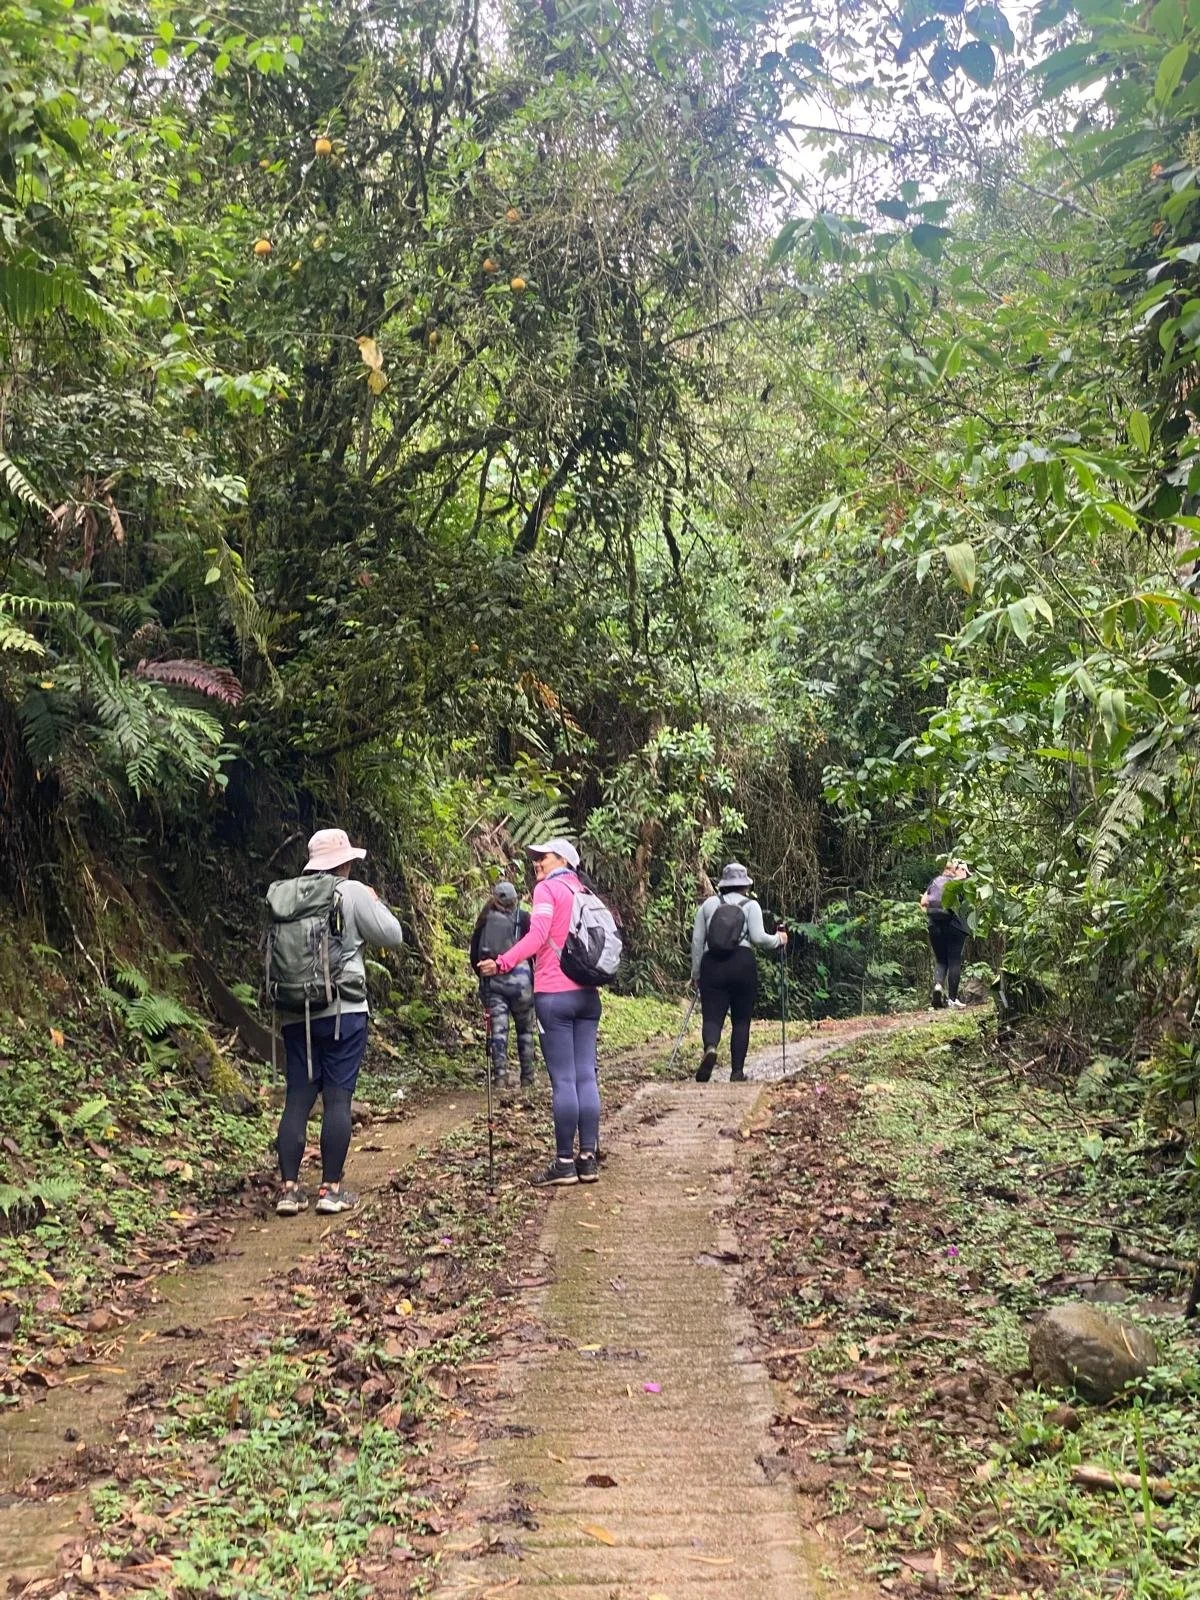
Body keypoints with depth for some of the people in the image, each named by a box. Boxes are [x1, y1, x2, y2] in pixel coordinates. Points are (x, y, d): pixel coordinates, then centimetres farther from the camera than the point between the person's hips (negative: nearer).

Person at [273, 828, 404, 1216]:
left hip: (296, 1014, 4)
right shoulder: (353, 893, -5)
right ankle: (331, 1189, 2)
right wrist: (376, 903, 13)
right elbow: (393, 937, -1)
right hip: (343, 1012, -4)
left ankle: (289, 1188, 6)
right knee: (338, 1099, 1)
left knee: (297, 1099, 7)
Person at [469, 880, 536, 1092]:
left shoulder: (484, 920, 10)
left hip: (491, 980, 2)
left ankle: (501, 1076, -9)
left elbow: (474, 954, 12)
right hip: (519, 978, -2)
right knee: (525, 1030, 10)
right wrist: (536, 978, 6)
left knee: (498, 1030, 1)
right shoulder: (523, 918, 2)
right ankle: (527, 1078, 13)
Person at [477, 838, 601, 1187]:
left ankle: (565, 1162, 0)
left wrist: (502, 964, -24)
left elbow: (537, 935, -18)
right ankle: (588, 1158, 8)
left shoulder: (547, 888, -3)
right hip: (587, 994, 7)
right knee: (586, 1077, 6)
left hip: (554, 994, -7)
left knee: (563, 1080, -4)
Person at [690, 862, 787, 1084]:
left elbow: (697, 940, 11)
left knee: (712, 1017, -1)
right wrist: (779, 940, 15)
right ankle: (737, 1071, 8)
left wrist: (696, 972, 19)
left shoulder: (709, 903, 14)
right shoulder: (751, 905, 8)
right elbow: (758, 938, -5)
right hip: (742, 964, -1)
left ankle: (710, 1049, -32)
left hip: (712, 964, 1)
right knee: (741, 1021, 10)